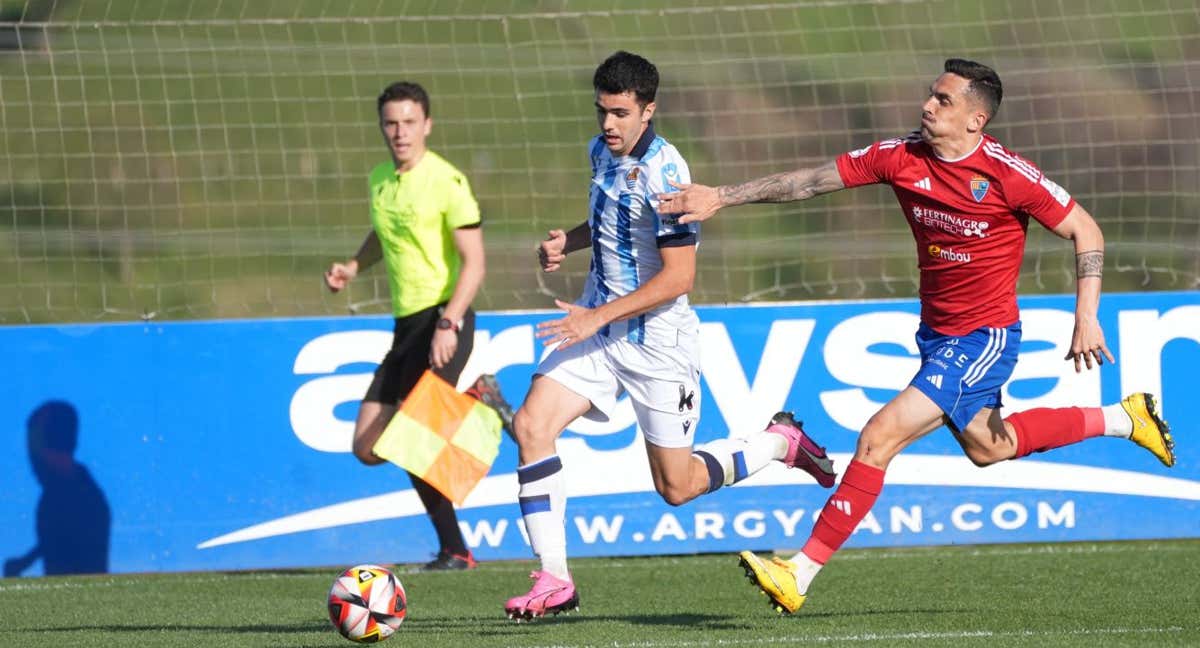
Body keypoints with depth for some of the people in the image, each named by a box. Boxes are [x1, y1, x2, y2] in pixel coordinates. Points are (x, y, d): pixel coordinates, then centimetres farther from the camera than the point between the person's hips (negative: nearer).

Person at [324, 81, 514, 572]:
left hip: (442, 317, -8)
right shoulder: (379, 180, 12)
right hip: (407, 324, 8)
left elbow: (474, 261, -14)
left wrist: (448, 324, -26)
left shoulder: (446, 181, -11)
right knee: (368, 448, 6)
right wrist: (353, 268, 12)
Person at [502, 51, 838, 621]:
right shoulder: (601, 151, 5)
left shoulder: (664, 172, -21)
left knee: (677, 487, 2)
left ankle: (780, 442, 29)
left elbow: (678, 277, -23)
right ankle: (553, 581, -11)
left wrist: (598, 316, -25)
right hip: (597, 326, 7)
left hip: (657, 339, -7)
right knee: (532, 425, -14)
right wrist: (569, 241, 4)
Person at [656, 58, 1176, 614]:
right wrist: (721, 197, -9)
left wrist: (1086, 317, -17)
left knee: (881, 436, -17)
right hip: (936, 332, 8)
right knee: (987, 447, 23)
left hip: (984, 336, -7)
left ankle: (800, 574, -12)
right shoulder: (900, 157, -4)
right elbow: (810, 181, -2)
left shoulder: (1008, 174, -18)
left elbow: (1084, 230, -9)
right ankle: (1122, 419, 43)